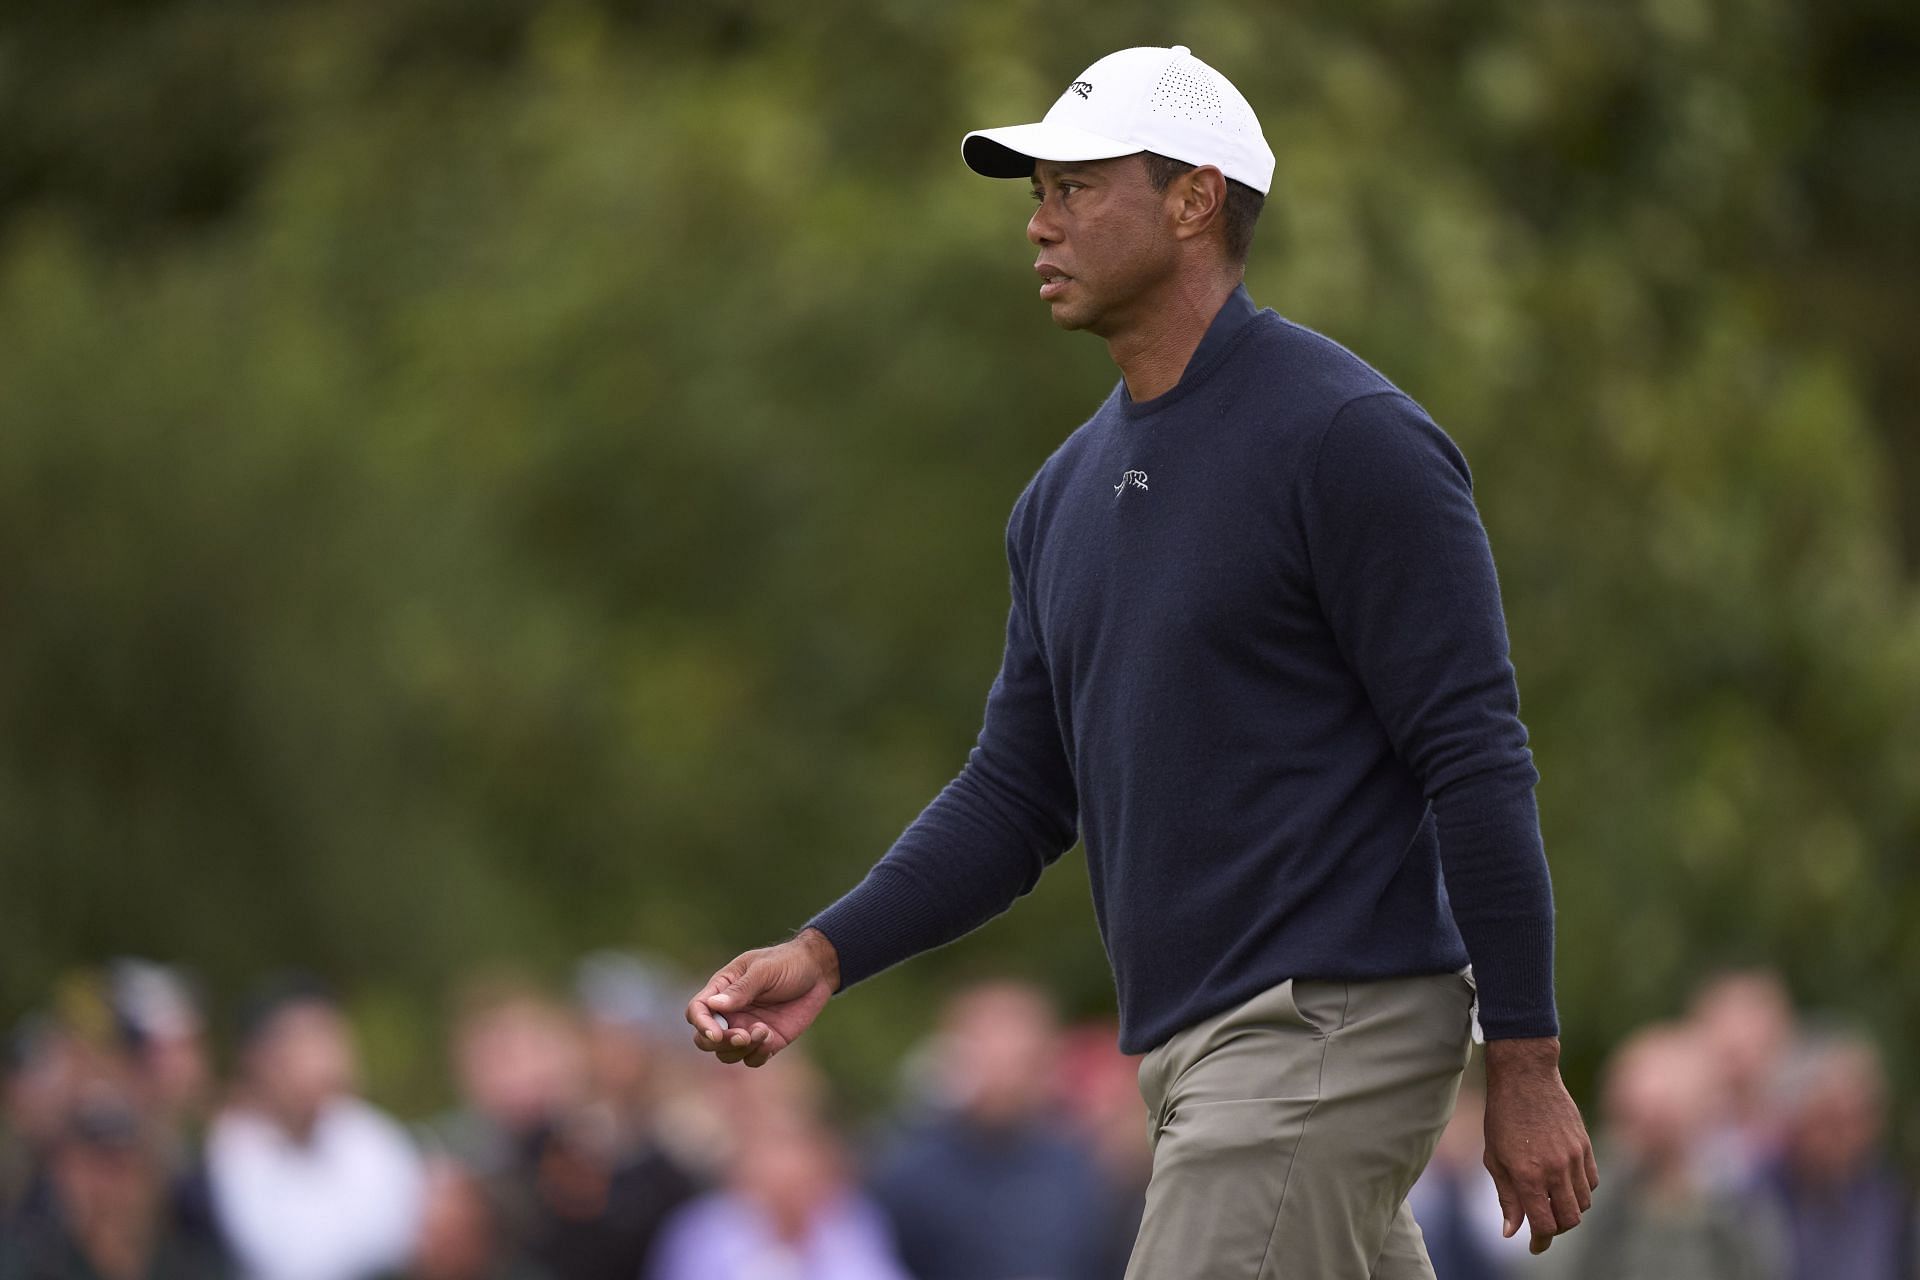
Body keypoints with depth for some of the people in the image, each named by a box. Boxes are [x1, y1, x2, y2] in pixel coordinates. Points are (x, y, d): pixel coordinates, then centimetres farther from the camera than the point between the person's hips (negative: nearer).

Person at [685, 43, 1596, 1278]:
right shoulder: (1068, 493, 15)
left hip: (1329, 1031, -9)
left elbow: (1475, 757, -14)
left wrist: (1527, 1069, -16)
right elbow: (1017, 794, 17)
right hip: (1198, 1051, 9)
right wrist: (826, 955, 2)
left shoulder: (1350, 437, -11)